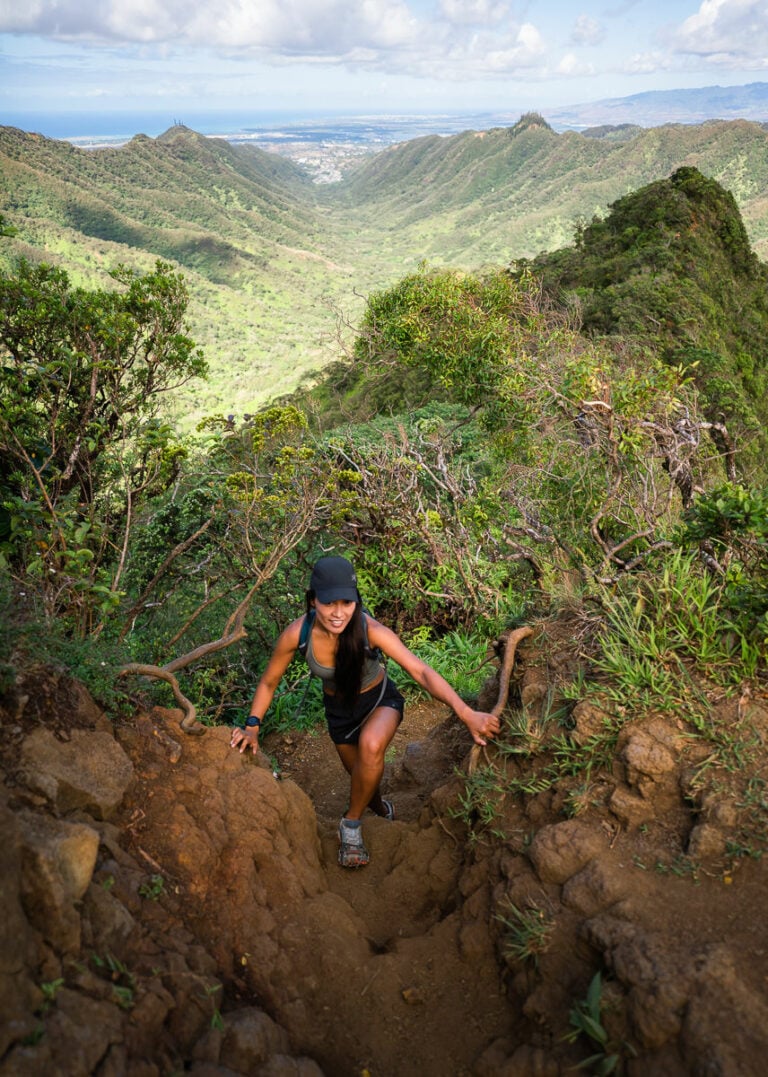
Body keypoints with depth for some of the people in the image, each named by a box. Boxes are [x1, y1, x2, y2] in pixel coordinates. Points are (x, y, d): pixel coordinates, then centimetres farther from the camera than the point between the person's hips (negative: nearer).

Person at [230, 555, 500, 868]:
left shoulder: (371, 630, -34)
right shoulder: (297, 634, -28)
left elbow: (421, 671, -40)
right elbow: (268, 682, -10)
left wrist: (466, 713, -50)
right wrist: (252, 726, -17)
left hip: (379, 700, -3)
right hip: (339, 709, 3)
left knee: (371, 747, -35)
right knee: (363, 778, 18)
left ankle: (351, 824, -10)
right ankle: (380, 807, 57)